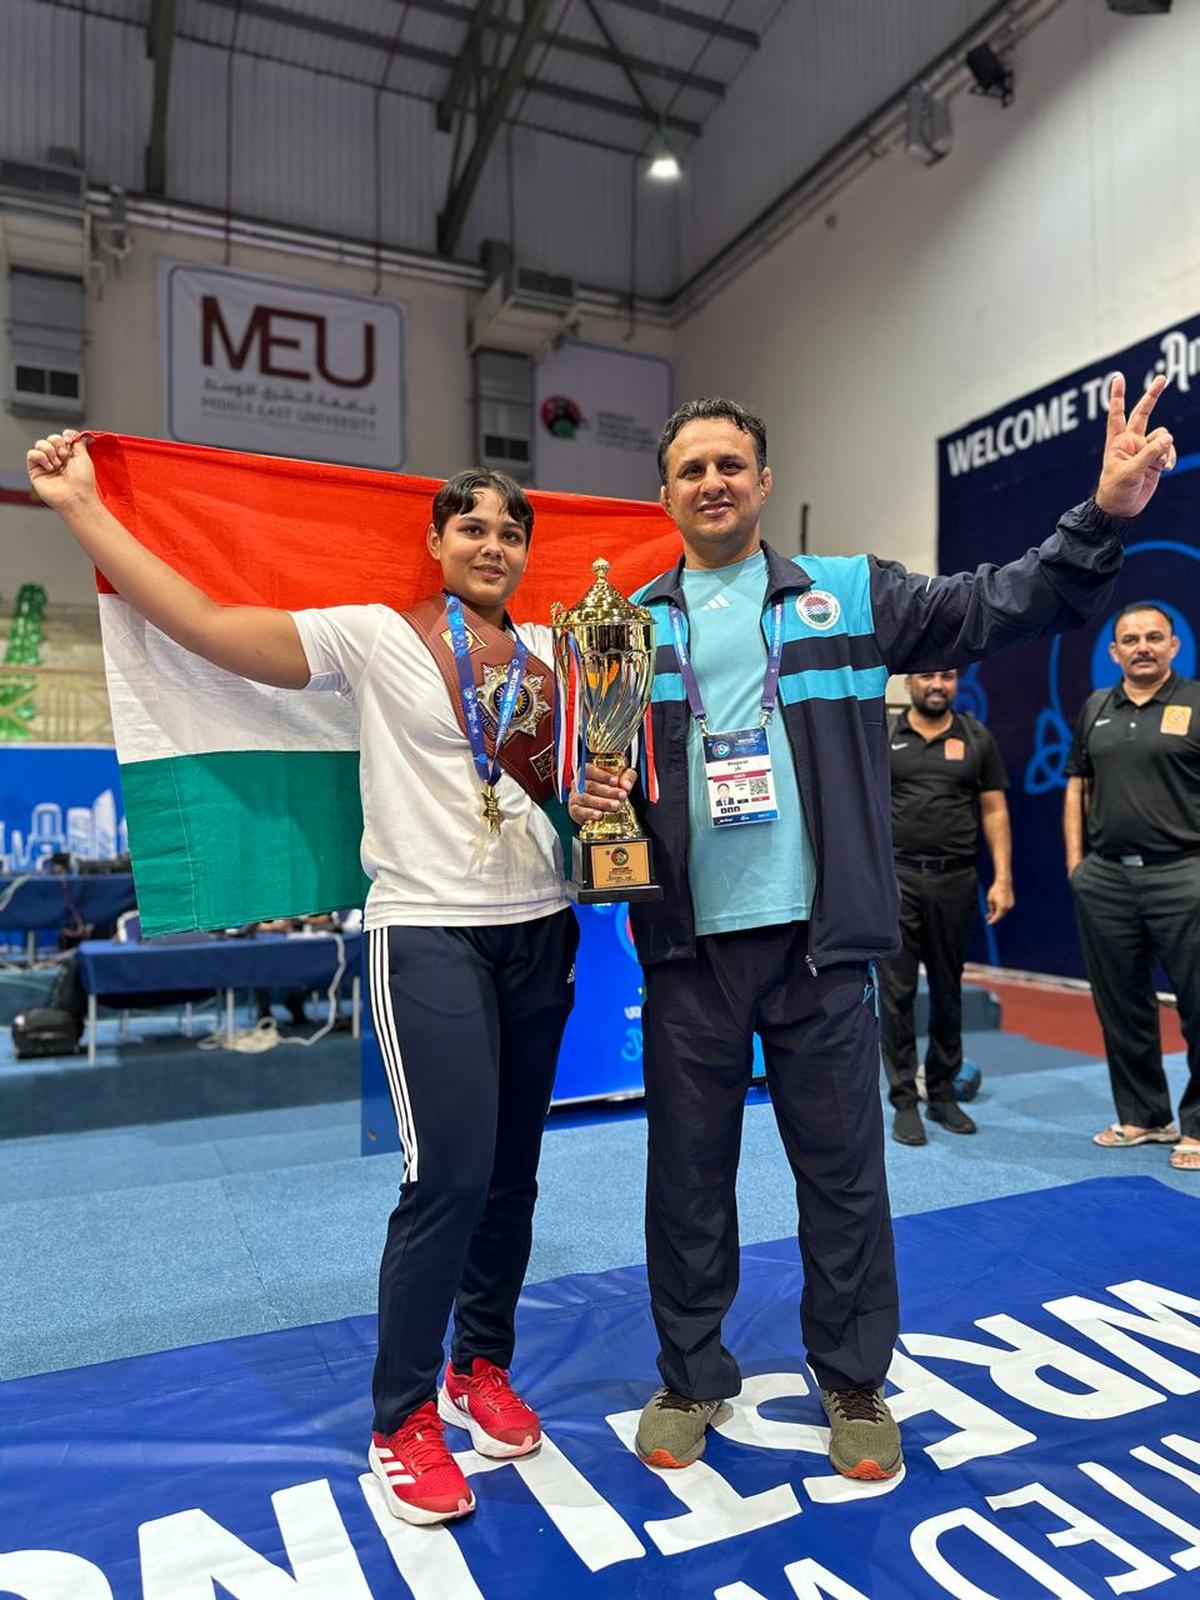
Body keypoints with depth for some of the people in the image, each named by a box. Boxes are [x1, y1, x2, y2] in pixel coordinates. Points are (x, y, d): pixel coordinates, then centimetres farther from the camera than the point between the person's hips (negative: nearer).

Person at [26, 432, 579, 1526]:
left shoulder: (550, 656, 8)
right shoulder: (373, 638, -5)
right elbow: (203, 623, -10)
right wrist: (80, 507, -9)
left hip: (538, 932, 5)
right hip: (428, 934, -5)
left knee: (512, 1172, 13)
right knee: (449, 1177, -8)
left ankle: (482, 1369, 35)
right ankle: (402, 1424, 16)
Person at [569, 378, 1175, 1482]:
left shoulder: (852, 596, 6)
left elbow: (1001, 605, 3)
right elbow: (593, 765, 9)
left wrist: (1104, 514, -10)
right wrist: (587, 798, -13)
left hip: (819, 943, 0)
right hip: (689, 948, 1)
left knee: (844, 1171, 11)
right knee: (688, 1172, 13)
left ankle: (855, 1383, 35)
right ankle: (691, 1379, 35)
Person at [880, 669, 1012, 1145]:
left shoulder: (976, 738, 8)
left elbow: (994, 811, 7)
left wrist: (1002, 879, 0)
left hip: (956, 878, 2)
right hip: (896, 877, -2)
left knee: (948, 991, 11)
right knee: (896, 992, 0)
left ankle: (943, 1093, 25)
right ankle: (904, 1101, 9)